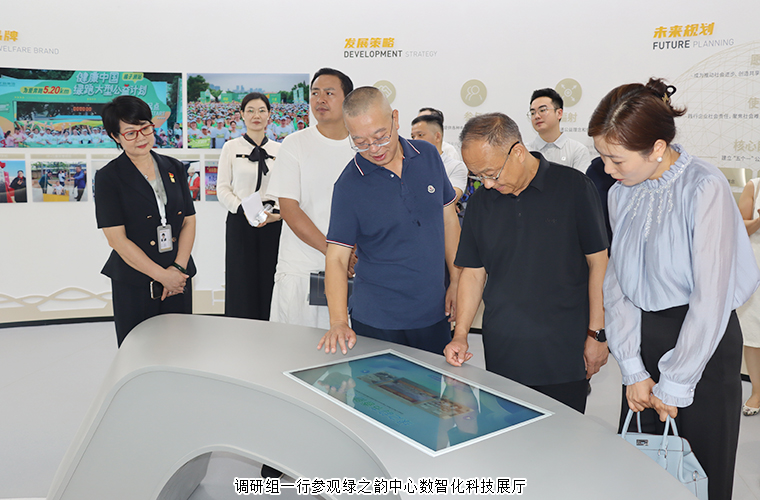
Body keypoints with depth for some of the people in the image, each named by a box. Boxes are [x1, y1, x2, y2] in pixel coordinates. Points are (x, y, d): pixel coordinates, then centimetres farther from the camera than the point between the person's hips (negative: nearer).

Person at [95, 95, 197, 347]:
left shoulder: (175, 168, 8)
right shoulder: (108, 177, -4)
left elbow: (189, 222, 7)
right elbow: (118, 240, -10)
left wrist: (179, 268, -7)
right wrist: (163, 276, -13)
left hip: (179, 279, 4)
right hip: (133, 286, -3)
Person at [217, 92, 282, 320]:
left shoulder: (279, 150, 9)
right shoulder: (231, 148, 5)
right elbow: (222, 188, 2)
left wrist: (278, 213, -10)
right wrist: (244, 210, -13)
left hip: (272, 223, 1)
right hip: (240, 221, -1)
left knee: (269, 283, 2)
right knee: (242, 285, 0)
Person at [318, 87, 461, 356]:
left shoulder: (429, 156, -2)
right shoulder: (348, 186, -13)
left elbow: (448, 220, 8)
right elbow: (337, 258, -12)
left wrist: (457, 282, 7)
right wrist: (339, 322, -23)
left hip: (435, 314, 4)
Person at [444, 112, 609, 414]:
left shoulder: (574, 188, -6)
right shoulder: (480, 202, 5)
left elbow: (598, 262, -3)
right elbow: (473, 272, 8)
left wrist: (596, 333, -5)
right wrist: (461, 334, -2)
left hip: (564, 353, -3)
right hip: (502, 354, 3)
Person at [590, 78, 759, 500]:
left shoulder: (705, 188, -15)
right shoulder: (621, 194, 4)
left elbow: (711, 296, -18)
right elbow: (617, 283, 3)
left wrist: (673, 385, -13)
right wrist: (633, 370, -4)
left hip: (703, 342, -5)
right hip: (643, 337, 5)